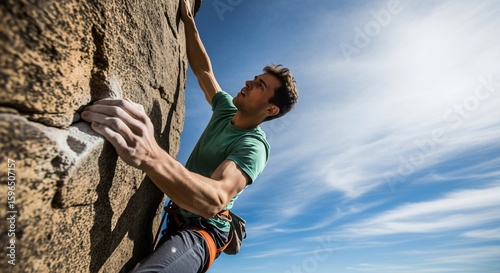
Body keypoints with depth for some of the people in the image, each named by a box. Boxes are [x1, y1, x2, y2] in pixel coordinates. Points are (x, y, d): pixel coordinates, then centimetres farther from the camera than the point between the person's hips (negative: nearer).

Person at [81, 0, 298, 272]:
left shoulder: (253, 146, -25)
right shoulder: (227, 109, -1)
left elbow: (215, 200, -42)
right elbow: (203, 70, 9)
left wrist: (151, 156, -58)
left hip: (201, 232, -8)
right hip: (177, 220, 8)